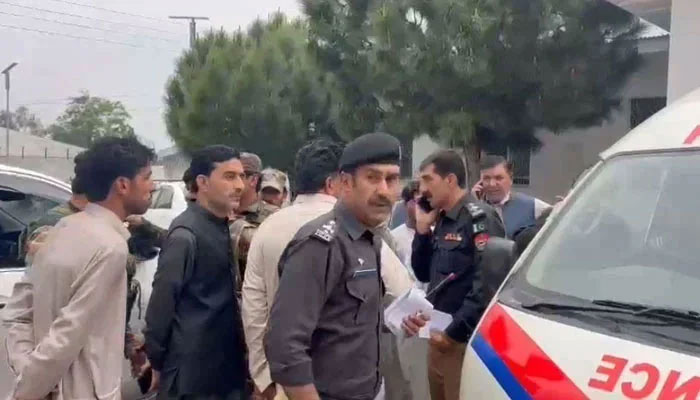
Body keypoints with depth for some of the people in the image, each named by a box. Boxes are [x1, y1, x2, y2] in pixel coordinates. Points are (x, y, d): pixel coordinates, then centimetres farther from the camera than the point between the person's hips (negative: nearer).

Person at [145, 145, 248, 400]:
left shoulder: (221, 227, 9)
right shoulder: (186, 234, -17)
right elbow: (162, 302, -14)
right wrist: (157, 363, -6)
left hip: (224, 366, 8)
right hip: (192, 371, -8)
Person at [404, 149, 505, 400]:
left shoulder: (479, 218, -13)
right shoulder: (442, 220, 13)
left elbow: (487, 284, -22)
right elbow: (424, 274, 17)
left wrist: (454, 332, -16)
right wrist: (422, 230, 5)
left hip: (464, 342, -8)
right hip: (439, 338, 8)